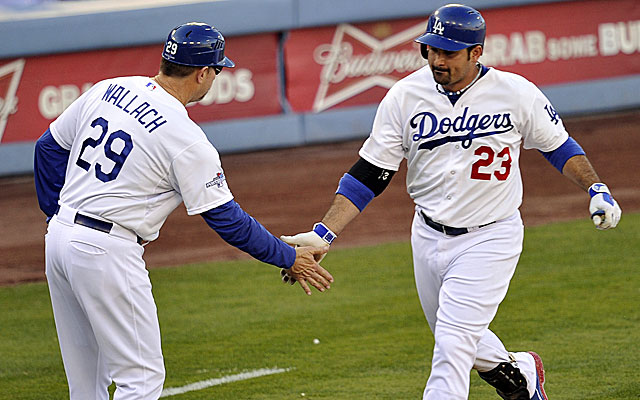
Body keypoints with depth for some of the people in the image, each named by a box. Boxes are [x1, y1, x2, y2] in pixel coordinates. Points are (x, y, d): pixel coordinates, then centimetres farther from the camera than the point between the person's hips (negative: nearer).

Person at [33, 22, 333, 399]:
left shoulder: (107, 90, 7)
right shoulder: (187, 139, -14)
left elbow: (50, 148, 15)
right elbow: (226, 219, -10)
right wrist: (288, 258, 1)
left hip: (59, 238, 8)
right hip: (107, 253, -8)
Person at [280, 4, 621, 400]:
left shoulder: (515, 92, -12)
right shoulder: (405, 96, -9)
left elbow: (557, 144, 6)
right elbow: (368, 175, -7)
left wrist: (596, 188, -7)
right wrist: (323, 234, -15)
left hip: (491, 237, -4)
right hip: (429, 236, 4)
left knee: (453, 344, -15)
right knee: (454, 342, 19)